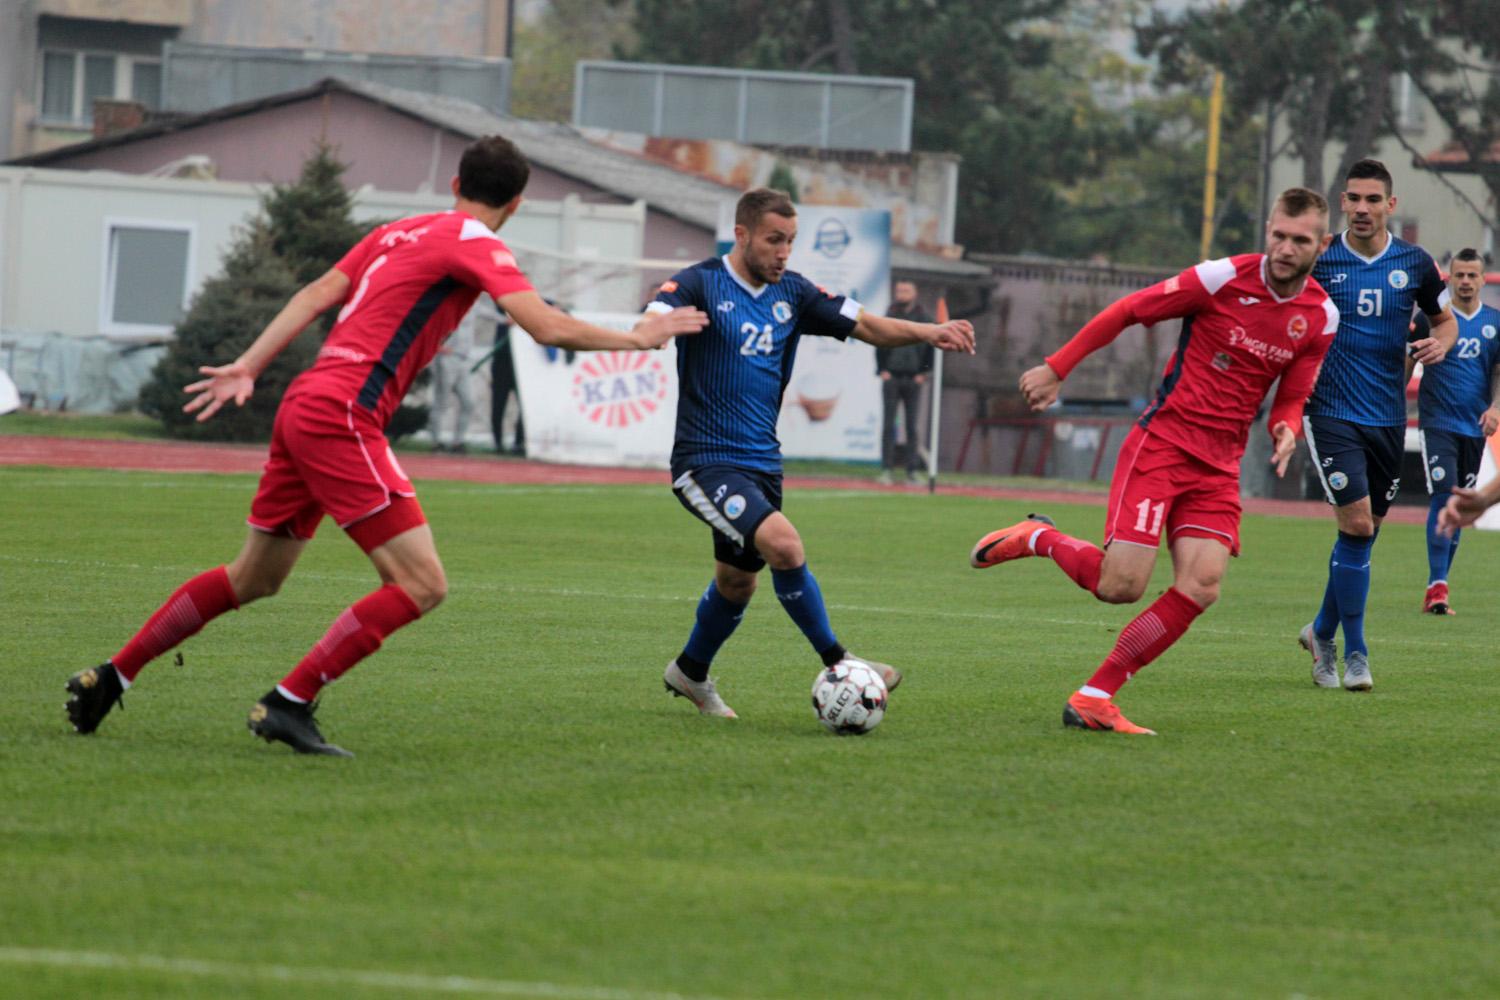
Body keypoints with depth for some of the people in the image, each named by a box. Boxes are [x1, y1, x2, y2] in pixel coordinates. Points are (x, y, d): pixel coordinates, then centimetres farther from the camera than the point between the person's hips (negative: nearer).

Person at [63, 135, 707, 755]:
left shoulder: (400, 232, 19)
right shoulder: (475, 245, -5)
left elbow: (316, 295, 16)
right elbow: (546, 327, -16)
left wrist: (248, 367, 15)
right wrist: (637, 338, -4)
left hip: (304, 407, 9)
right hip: (341, 417, -9)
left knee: (254, 578, 23)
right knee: (421, 585, -11)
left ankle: (110, 678, 26)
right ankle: (287, 705, -14)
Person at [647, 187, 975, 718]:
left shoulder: (792, 293, 9)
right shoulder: (701, 284, -10)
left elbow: (864, 325, 11)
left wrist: (927, 332, -6)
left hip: (762, 463, 7)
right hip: (707, 462, -7)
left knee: (738, 581, 18)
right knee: (783, 544, -25)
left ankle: (690, 672, 42)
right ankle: (835, 661, -14)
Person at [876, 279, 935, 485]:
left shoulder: (924, 319, 3)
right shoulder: (889, 318, 6)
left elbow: (932, 346, 6)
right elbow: (879, 344, 10)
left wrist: (924, 373, 1)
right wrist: (882, 370, 2)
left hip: (913, 380, -1)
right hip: (891, 378, 1)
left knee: (912, 426, 0)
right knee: (888, 425, -2)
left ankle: (912, 470, 3)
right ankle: (887, 470, 1)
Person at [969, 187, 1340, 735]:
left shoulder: (1322, 318, 3)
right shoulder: (1225, 278, -11)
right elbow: (1126, 312, -3)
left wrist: (1286, 429, -11)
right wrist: (1056, 368, -2)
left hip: (1220, 465, 5)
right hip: (1162, 443, -5)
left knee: (1199, 589, -12)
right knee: (1121, 585, -15)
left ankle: (1094, 699, -1)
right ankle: (1037, 538, 16)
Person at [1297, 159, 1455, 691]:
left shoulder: (1414, 263, 3)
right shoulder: (1318, 260, -4)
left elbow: (1445, 319, 18)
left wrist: (1441, 342, -5)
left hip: (1388, 417, 4)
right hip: (1332, 413, -4)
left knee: (1364, 533, 10)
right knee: (1357, 525, -15)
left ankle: (1322, 632, 31)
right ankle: (1354, 652, -6)